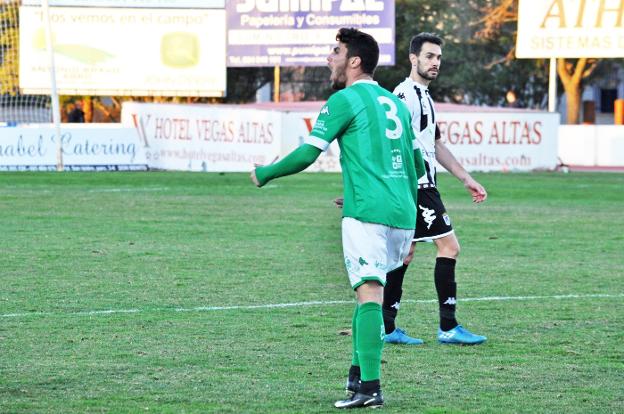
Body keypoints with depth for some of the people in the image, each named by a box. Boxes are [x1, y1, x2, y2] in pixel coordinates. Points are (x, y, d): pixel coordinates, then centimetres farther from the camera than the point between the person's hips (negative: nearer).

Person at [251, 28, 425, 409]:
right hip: (403, 215, 7)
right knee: (368, 292, 17)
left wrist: (264, 175, 10)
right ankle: (358, 374, 16)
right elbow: (418, 166, 24)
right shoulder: (396, 104, 20)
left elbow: (306, 155, -6)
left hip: (367, 215, -7)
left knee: (369, 294, -14)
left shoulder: (345, 101, -2)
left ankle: (370, 387, -22)